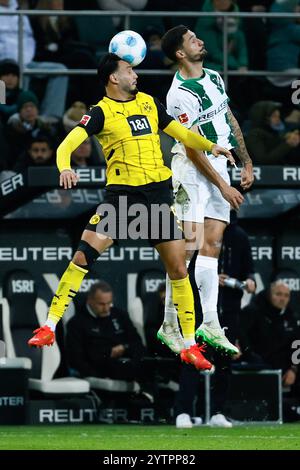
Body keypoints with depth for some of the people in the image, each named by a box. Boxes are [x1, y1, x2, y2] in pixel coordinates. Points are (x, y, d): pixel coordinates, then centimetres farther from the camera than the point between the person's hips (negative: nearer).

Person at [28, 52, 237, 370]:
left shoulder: (149, 103, 10)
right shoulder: (101, 112, -4)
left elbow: (179, 131, 20)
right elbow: (69, 143, -16)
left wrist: (210, 146, 5)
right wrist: (65, 168, -37)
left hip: (158, 193, 4)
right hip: (121, 193, -4)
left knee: (177, 267, 1)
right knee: (83, 255, -15)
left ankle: (190, 346, 10)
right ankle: (50, 327, -7)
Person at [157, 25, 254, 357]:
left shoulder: (214, 77, 10)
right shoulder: (181, 94, -17)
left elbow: (230, 121, 20)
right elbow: (193, 149, -17)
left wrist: (246, 163, 17)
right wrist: (222, 185, -15)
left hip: (219, 164, 8)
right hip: (193, 169, -8)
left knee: (211, 246, 4)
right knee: (189, 244, -12)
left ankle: (210, 325, 2)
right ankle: (169, 326, -9)